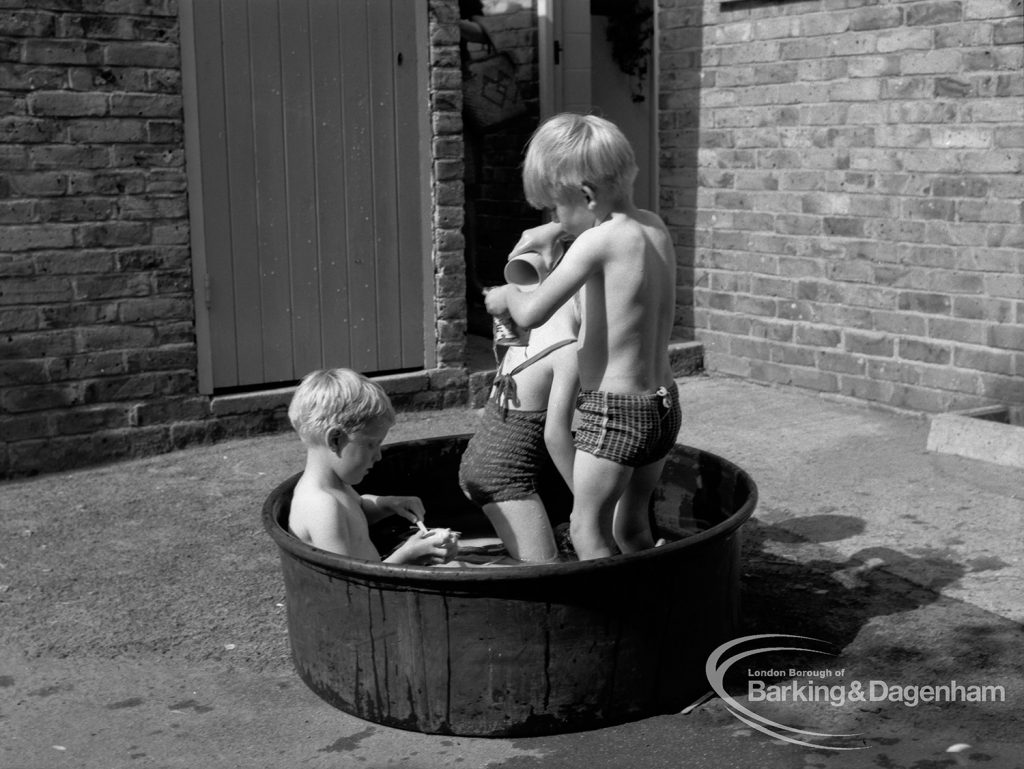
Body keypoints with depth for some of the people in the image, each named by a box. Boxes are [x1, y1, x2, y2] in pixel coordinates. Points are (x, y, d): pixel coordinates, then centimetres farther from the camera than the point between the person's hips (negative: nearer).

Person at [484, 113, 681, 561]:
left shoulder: (597, 242, -18)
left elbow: (531, 315, -20)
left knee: (587, 530, 3)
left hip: (614, 411, -8)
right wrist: (554, 232, 22)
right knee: (632, 527, 20)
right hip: (663, 405, 8)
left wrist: (505, 296, 1)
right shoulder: (653, 225, 5)